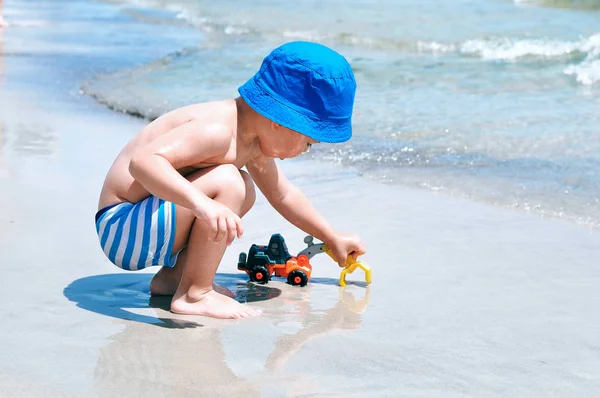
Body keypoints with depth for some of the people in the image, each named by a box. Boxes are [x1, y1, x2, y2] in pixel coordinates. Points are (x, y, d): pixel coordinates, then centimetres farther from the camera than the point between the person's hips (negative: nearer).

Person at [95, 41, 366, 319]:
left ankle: (172, 277, 13)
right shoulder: (219, 129, -25)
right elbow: (143, 161, -38)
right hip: (120, 230, -10)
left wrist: (334, 240, 33)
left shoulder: (254, 143, 8)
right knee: (227, 183, -26)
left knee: (244, 190, 21)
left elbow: (282, 195, 25)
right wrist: (201, 202, -51)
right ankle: (194, 295, -17)